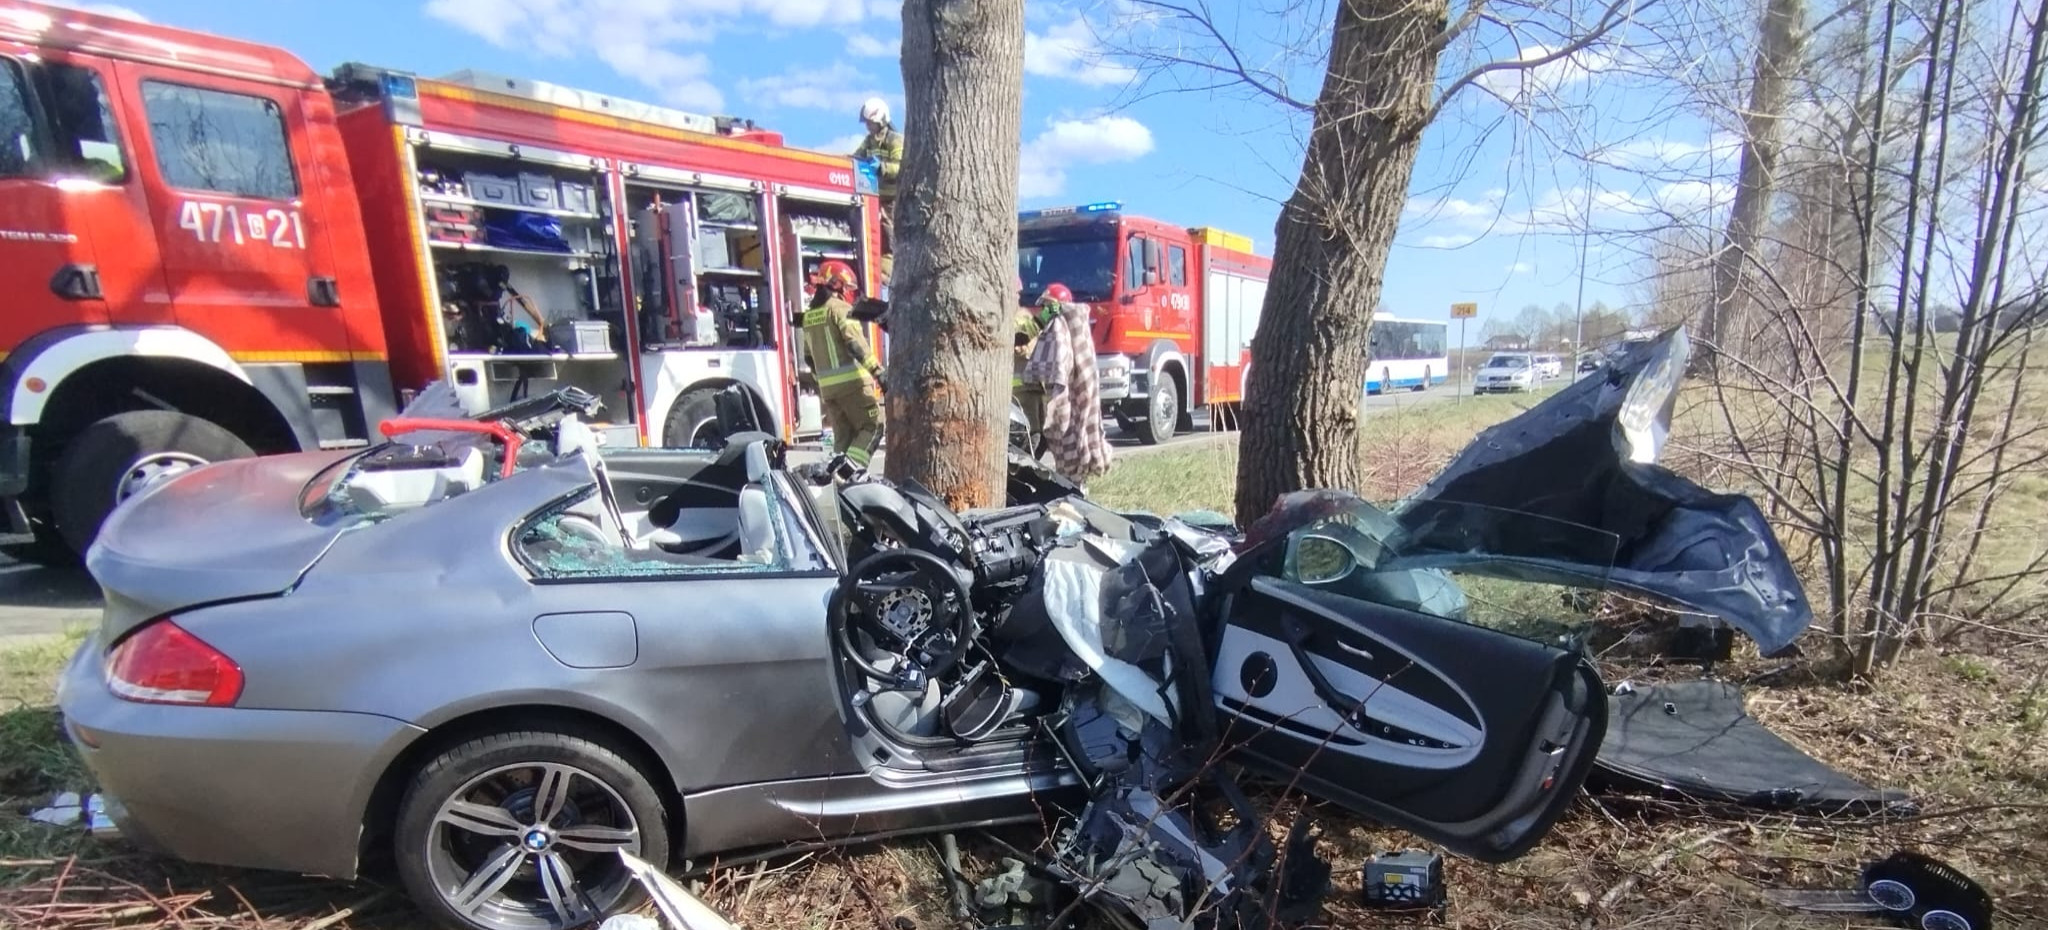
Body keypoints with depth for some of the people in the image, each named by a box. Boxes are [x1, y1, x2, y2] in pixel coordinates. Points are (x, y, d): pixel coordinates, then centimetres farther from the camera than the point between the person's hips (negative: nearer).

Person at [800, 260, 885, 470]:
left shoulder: (809, 316, 17)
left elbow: (809, 356, 22)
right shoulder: (840, 308, -6)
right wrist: (878, 371, -20)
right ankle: (852, 466, -19)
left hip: (827, 387, 8)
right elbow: (856, 343, -18)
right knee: (873, 426, -3)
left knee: (842, 436, 11)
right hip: (853, 382, -7)